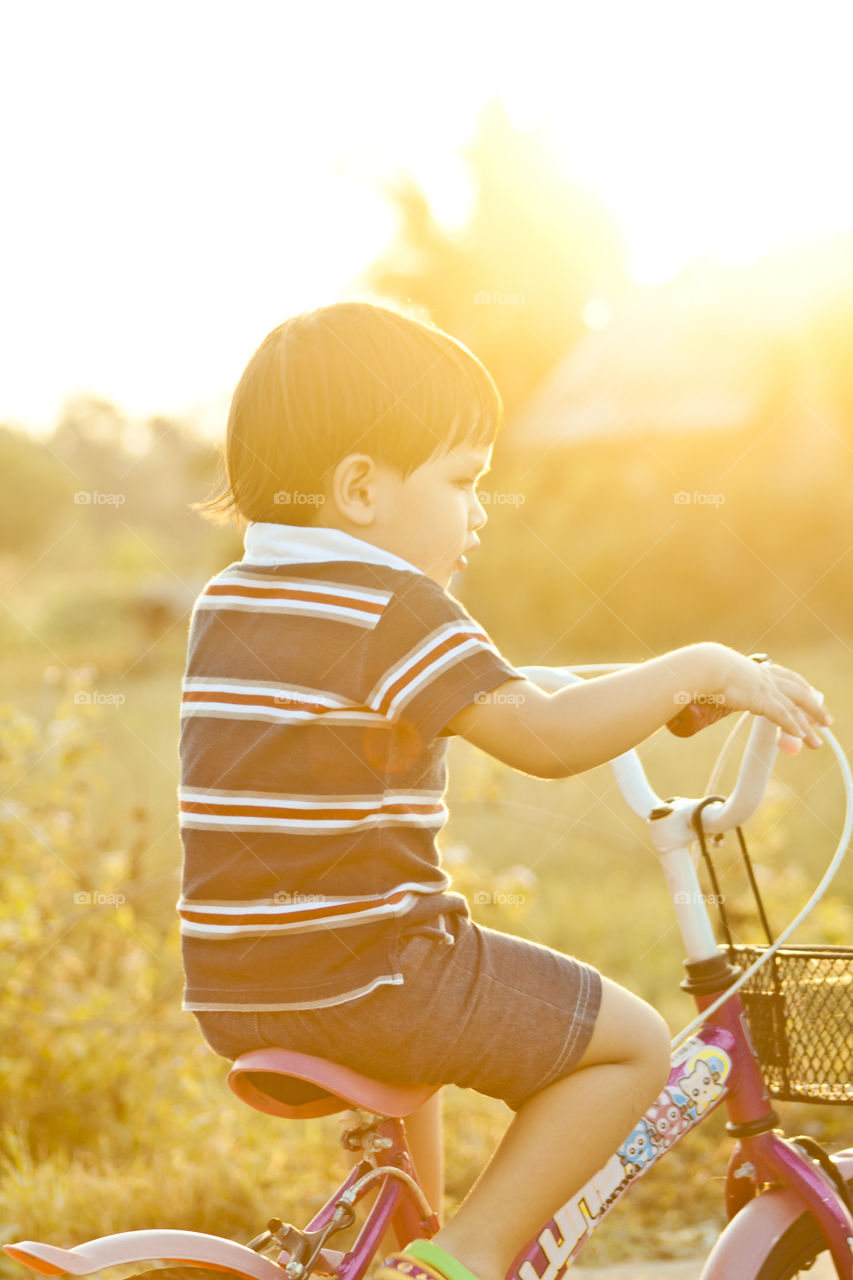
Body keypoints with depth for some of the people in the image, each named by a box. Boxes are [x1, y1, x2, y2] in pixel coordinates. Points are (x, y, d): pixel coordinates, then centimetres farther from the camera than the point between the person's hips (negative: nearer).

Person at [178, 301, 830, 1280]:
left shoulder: (226, 604, 12)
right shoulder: (396, 610, -14)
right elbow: (547, 737, -21)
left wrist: (500, 684, 38)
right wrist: (699, 670, -10)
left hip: (234, 996, 9)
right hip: (362, 978, -9)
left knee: (417, 1055, 38)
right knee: (632, 1044, 2)